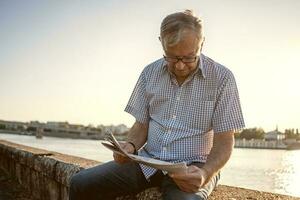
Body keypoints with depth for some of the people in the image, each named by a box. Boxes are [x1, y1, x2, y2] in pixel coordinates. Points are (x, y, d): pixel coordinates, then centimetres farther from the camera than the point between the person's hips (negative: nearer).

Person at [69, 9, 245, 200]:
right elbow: (142, 125, 9)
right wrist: (130, 146, -13)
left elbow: (224, 141, -8)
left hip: (191, 167, -3)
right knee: (81, 184, -10)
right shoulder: (150, 73, 4)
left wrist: (206, 173, -26)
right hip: (147, 161, 4)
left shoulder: (222, 78, -8)